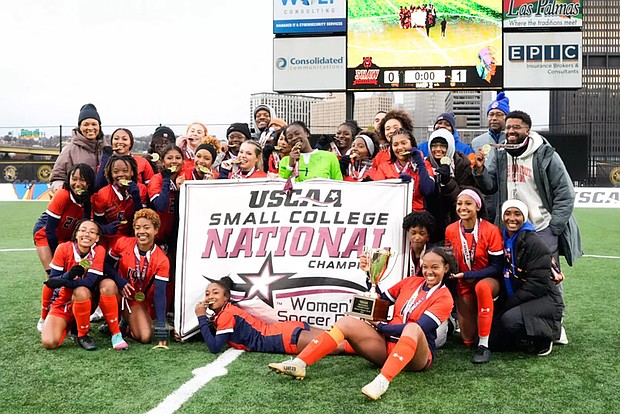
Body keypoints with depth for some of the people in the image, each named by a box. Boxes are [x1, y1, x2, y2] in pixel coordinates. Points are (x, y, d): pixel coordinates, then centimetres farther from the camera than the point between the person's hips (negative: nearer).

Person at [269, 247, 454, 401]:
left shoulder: (444, 297, -5)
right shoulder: (411, 282, 13)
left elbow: (418, 328, -17)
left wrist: (380, 326, -10)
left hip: (416, 355, -6)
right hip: (387, 346, 6)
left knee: (413, 328, -39)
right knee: (346, 322, -12)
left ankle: (382, 382, -56)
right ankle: (299, 364, -24)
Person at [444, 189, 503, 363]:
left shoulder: (491, 230, -16)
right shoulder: (450, 230, -5)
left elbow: (496, 267, -15)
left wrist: (467, 275, -21)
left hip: (489, 280, -3)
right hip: (463, 285, 3)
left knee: (482, 287, -42)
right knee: (467, 339, -3)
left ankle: (484, 345, -30)